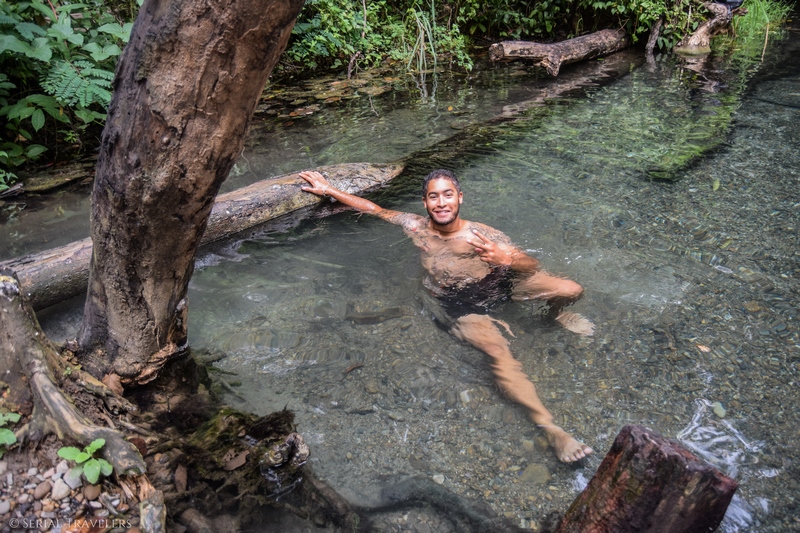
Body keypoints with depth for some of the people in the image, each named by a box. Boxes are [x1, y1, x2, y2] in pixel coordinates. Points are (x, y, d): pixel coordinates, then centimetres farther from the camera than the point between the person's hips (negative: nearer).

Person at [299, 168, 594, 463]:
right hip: (458, 304, -1)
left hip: (497, 283, 1)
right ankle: (551, 429, -31)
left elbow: (532, 265, -17)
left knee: (571, 290, -14)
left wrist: (505, 258, -40)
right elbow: (373, 208, 6)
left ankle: (556, 316, 24)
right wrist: (328, 189, 6)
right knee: (500, 354, -29)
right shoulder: (415, 226, -6)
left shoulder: (480, 234, -15)